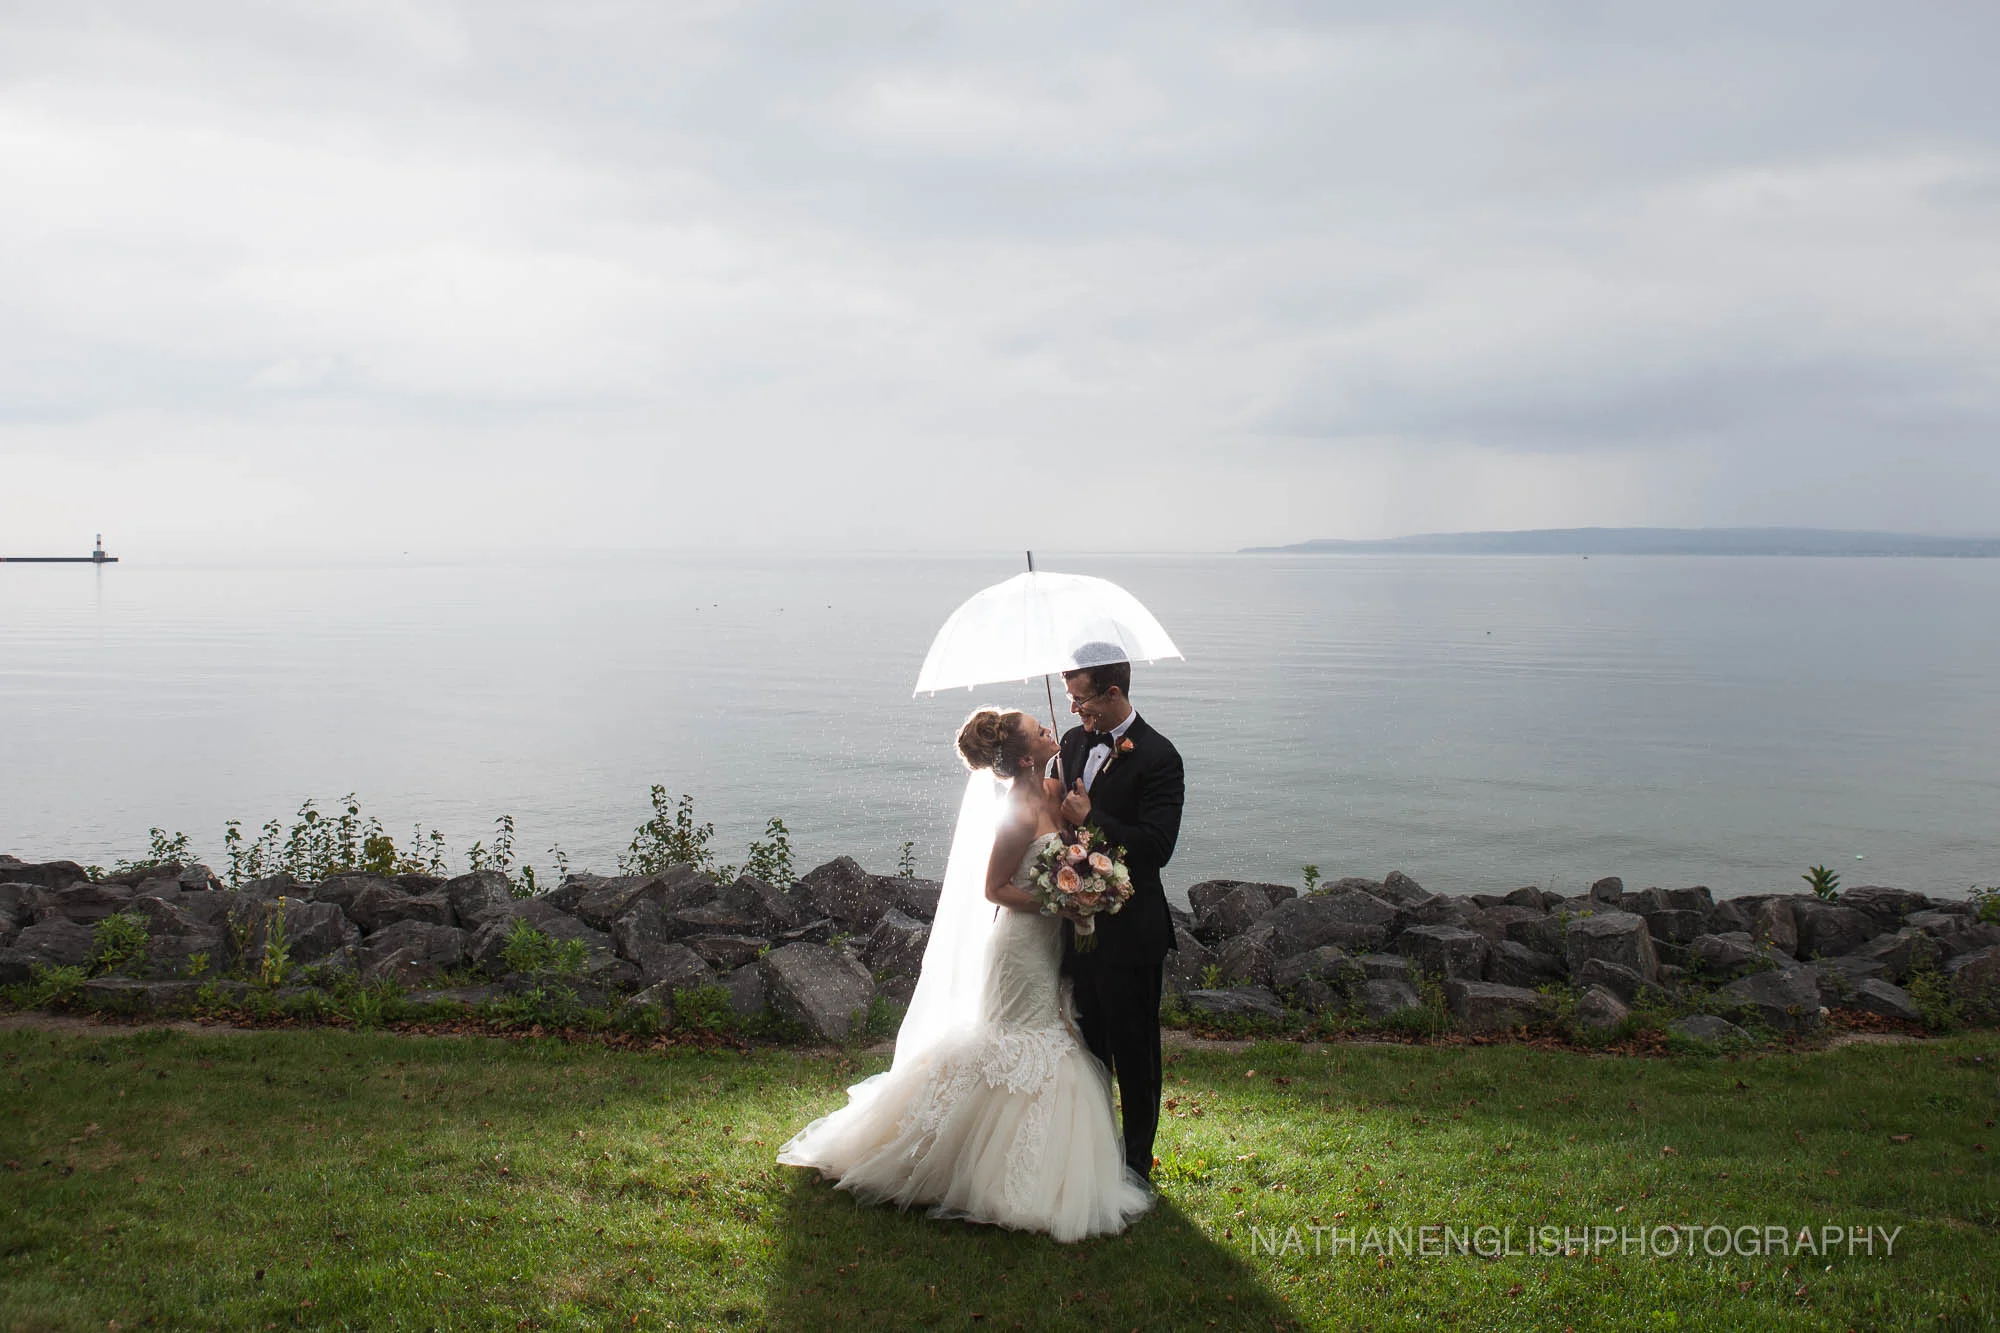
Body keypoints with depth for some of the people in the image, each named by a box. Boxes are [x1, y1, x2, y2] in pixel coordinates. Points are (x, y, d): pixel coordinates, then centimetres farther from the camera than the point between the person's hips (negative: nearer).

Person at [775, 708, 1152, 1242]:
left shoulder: (1054, 793, 3)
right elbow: (994, 888, -17)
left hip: (1050, 946, 9)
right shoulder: (1020, 813, -22)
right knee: (1023, 1053, -1)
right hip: (1023, 947, -9)